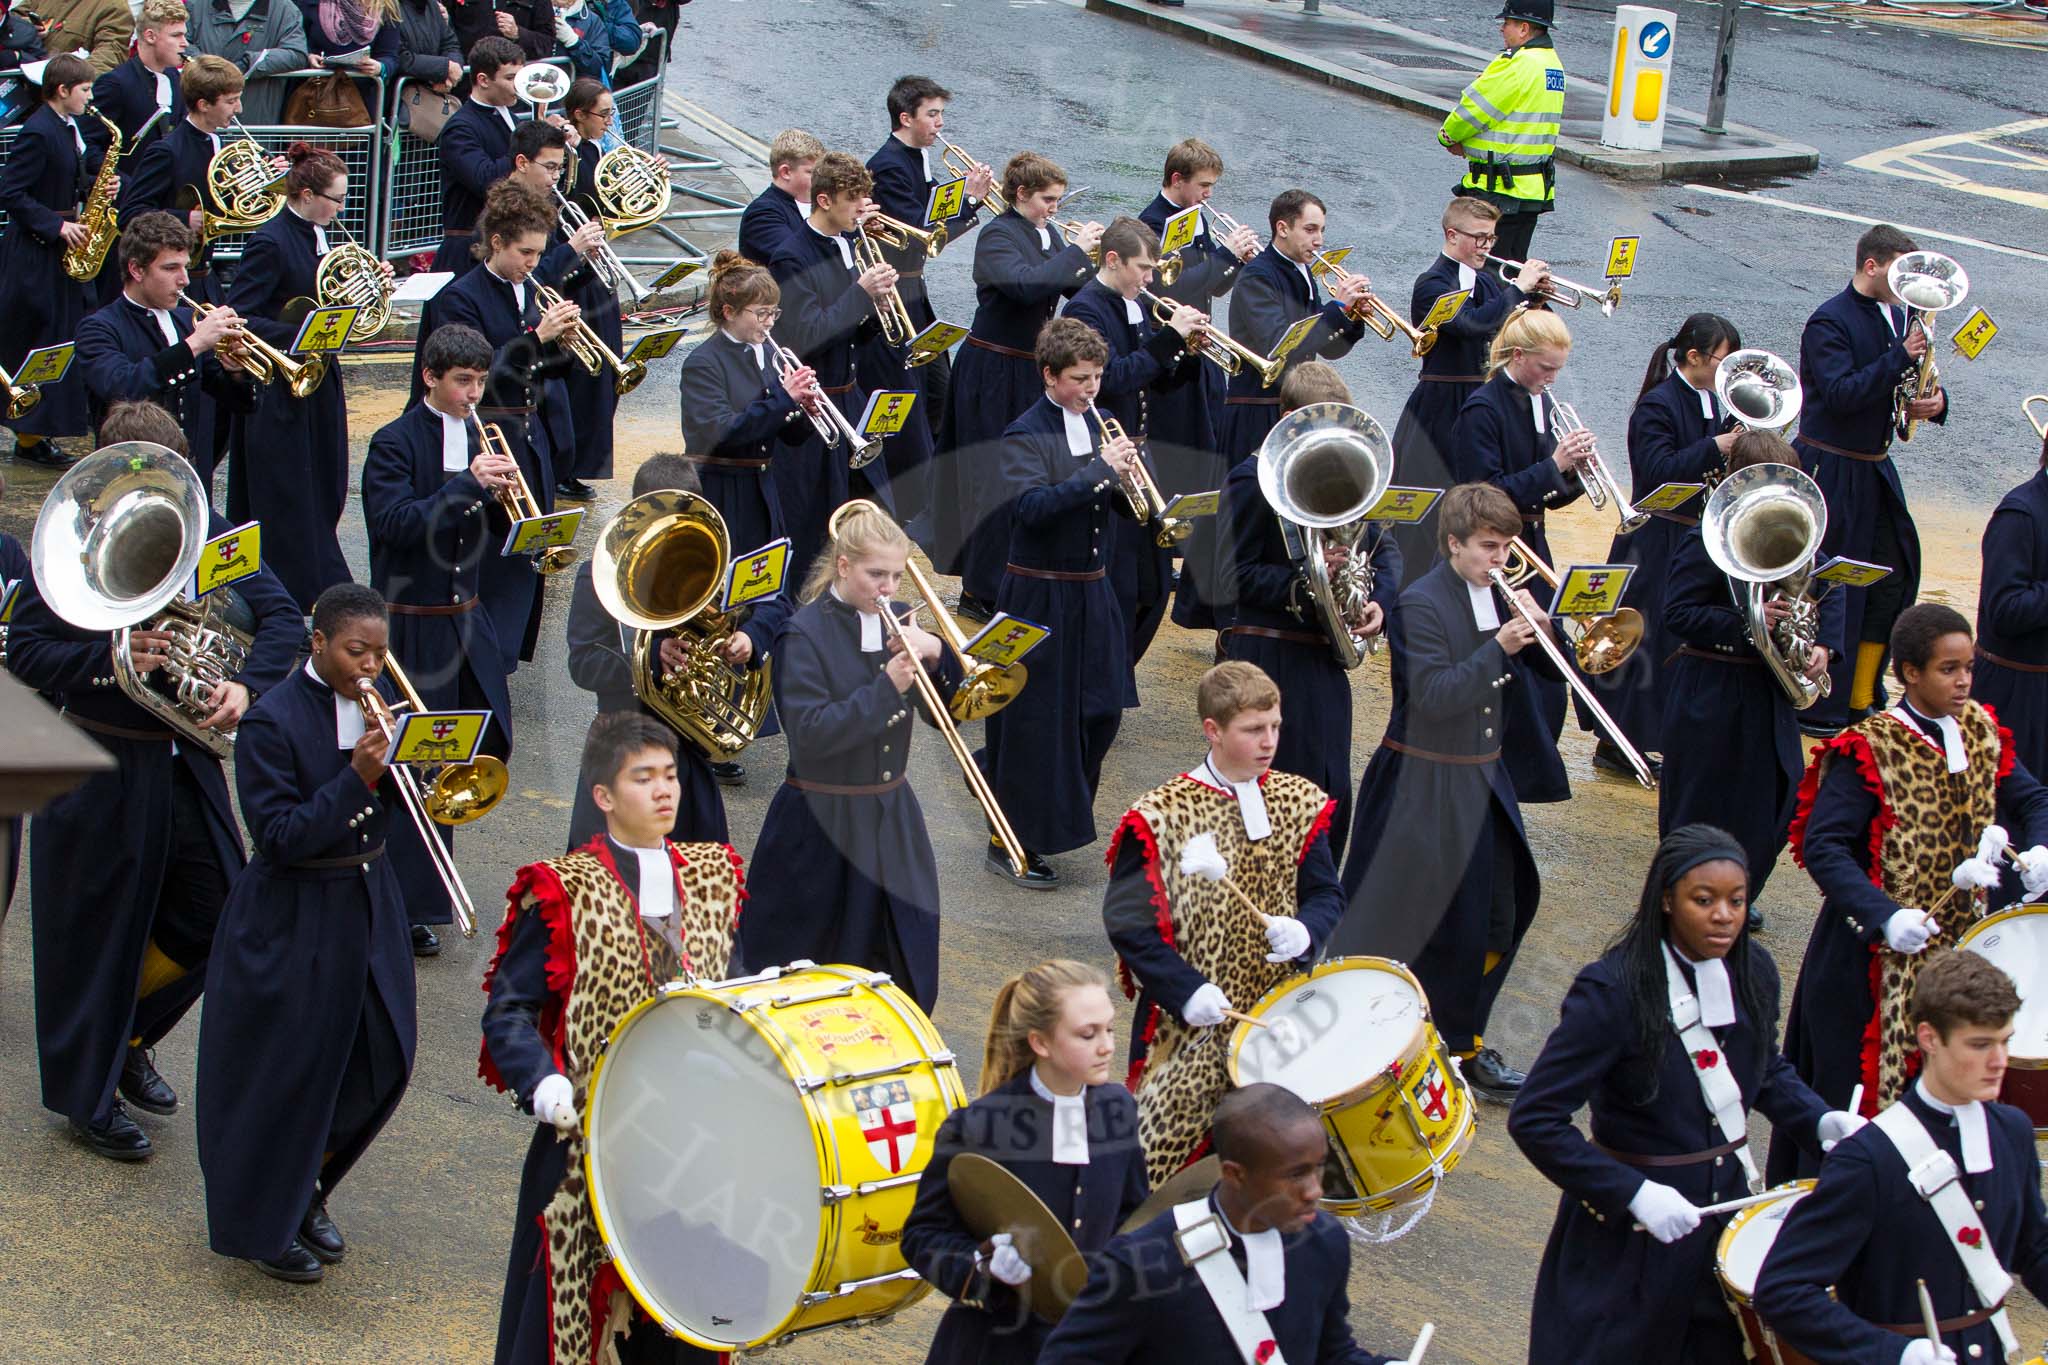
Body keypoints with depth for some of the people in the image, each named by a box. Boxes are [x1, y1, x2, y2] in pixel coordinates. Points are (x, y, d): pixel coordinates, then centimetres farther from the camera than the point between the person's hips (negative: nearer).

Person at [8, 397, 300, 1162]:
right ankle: (87, 1097, 26)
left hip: (185, 760, 5)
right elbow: (23, 653, -14)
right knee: (97, 934, 7)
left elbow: (282, 617, -4)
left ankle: (126, 1036, 36)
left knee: (215, 918, 10)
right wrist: (109, 658, -30)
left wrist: (246, 684, -22)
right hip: (99, 773, -5)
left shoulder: (205, 534, -1)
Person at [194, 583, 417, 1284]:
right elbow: (280, 837, -22)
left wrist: (396, 747, -17)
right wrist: (356, 778, -29)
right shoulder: (271, 721, -18)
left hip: (368, 904, 7)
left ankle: (306, 1190, 32)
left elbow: (402, 803, 2)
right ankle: (265, 1226, 21)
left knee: (382, 1058, 10)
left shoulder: (375, 699, 2)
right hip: (290, 922, -7)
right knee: (284, 1073, 3)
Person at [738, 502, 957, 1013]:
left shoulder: (895, 624, 5)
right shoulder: (804, 635, -12)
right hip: (824, 828, -5)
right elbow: (809, 735, -22)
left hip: (892, 818, 6)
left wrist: (936, 655, -15)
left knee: (906, 971, 10)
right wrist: (886, 689, -27)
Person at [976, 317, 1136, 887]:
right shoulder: (1026, 435, -13)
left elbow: (1121, 505, 12)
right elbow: (1030, 505, -30)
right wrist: (1100, 471, -30)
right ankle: (1011, 846, 11)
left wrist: (1125, 482, -11)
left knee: (1100, 710, 12)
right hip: (1040, 598, -7)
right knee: (1037, 718, -1)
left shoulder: (1097, 425, 8)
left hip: (1092, 593, 7)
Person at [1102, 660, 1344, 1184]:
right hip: (1192, 1024, -4)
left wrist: (1304, 932, -16)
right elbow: (1128, 923, -13)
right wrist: (1186, 991, -23)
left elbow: (1326, 895, 6)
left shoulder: (1300, 802, 3)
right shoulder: (1162, 816, -12)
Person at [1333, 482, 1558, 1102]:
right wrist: (1498, 646, -28)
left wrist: (1539, 628, -11)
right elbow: (1433, 696, -24)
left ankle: (1465, 1045, 27)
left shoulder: (1502, 593, 5)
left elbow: (1554, 668, 9)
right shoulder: (1421, 603, -16)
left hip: (1483, 780, 8)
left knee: (1493, 921, 13)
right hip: (1425, 787, -8)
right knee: (1391, 923, -1)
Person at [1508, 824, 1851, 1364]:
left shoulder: (1753, 970, -3)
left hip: (1728, 1202, 6)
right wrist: (1632, 1193, -25)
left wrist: (1820, 1120, -3)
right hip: (1628, 1230, -6)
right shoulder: (1613, 991, -22)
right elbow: (1534, 1120, -21)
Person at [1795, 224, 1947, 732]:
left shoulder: (1897, 317, 9)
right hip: (1830, 473, -9)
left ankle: (1860, 698, 25)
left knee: (1892, 581, 12)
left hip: (1873, 470, 9)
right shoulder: (1830, 322, -15)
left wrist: (1935, 400, -7)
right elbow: (1841, 393, -26)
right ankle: (1814, 707, 8)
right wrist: (1900, 356, -27)